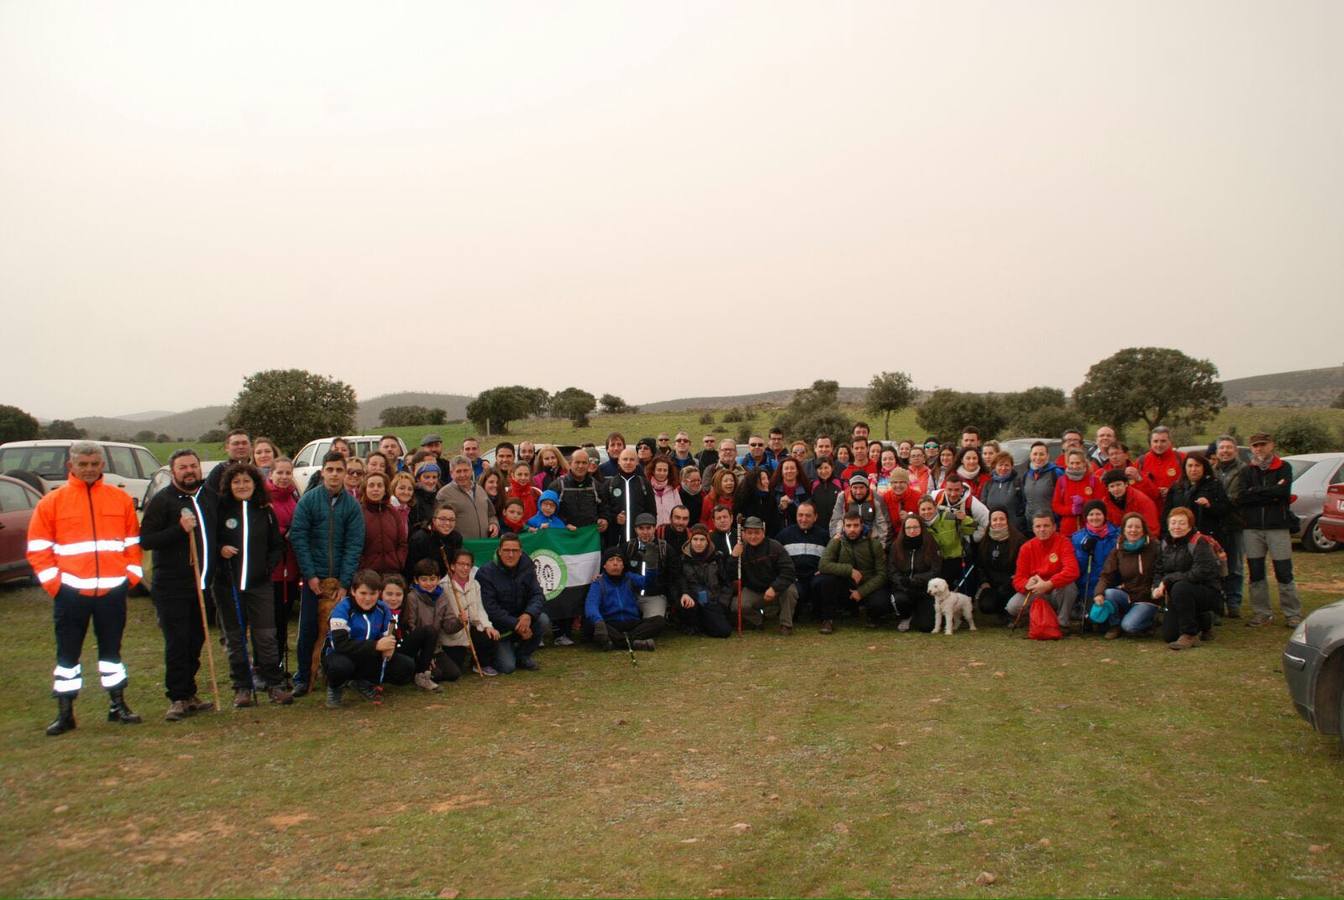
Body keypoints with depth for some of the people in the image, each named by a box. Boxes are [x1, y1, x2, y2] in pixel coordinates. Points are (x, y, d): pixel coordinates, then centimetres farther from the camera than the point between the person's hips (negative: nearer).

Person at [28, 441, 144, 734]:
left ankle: (118, 705, 21)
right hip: (70, 592, -1)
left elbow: (133, 541, 11)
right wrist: (53, 581, -6)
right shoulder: (52, 502, 0)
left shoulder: (121, 499, 5)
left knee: (112, 650, 12)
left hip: (113, 590, 1)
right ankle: (64, 713, 14)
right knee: (67, 654, 4)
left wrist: (132, 575, 2)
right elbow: (38, 548, 1)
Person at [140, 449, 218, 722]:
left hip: (202, 584, 6)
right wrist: (179, 529, -23)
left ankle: (188, 695, 21)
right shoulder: (162, 500, -6)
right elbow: (145, 540, -13)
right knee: (177, 643, -5)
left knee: (195, 642, 12)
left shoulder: (210, 496, 11)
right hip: (172, 586, -6)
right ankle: (177, 699, 2)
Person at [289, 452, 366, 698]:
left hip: (342, 578, 1)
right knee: (309, 628, 2)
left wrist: (345, 582, -10)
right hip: (314, 577, -1)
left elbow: (354, 545, -3)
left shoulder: (352, 505, 0)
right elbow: (298, 537, -5)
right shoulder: (308, 500, -2)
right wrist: (310, 574, -11)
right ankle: (302, 678, 14)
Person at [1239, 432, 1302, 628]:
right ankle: (1262, 613, 15)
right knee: (1256, 573, 6)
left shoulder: (1283, 468, 5)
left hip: (1278, 527, -3)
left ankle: (1293, 614, 7)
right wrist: (1270, 493, -10)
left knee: (1284, 573, -2)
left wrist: (1255, 491, -9)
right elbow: (1241, 498, -5)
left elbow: (1283, 491, -14)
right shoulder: (1247, 471, 10)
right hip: (1252, 528, 3)